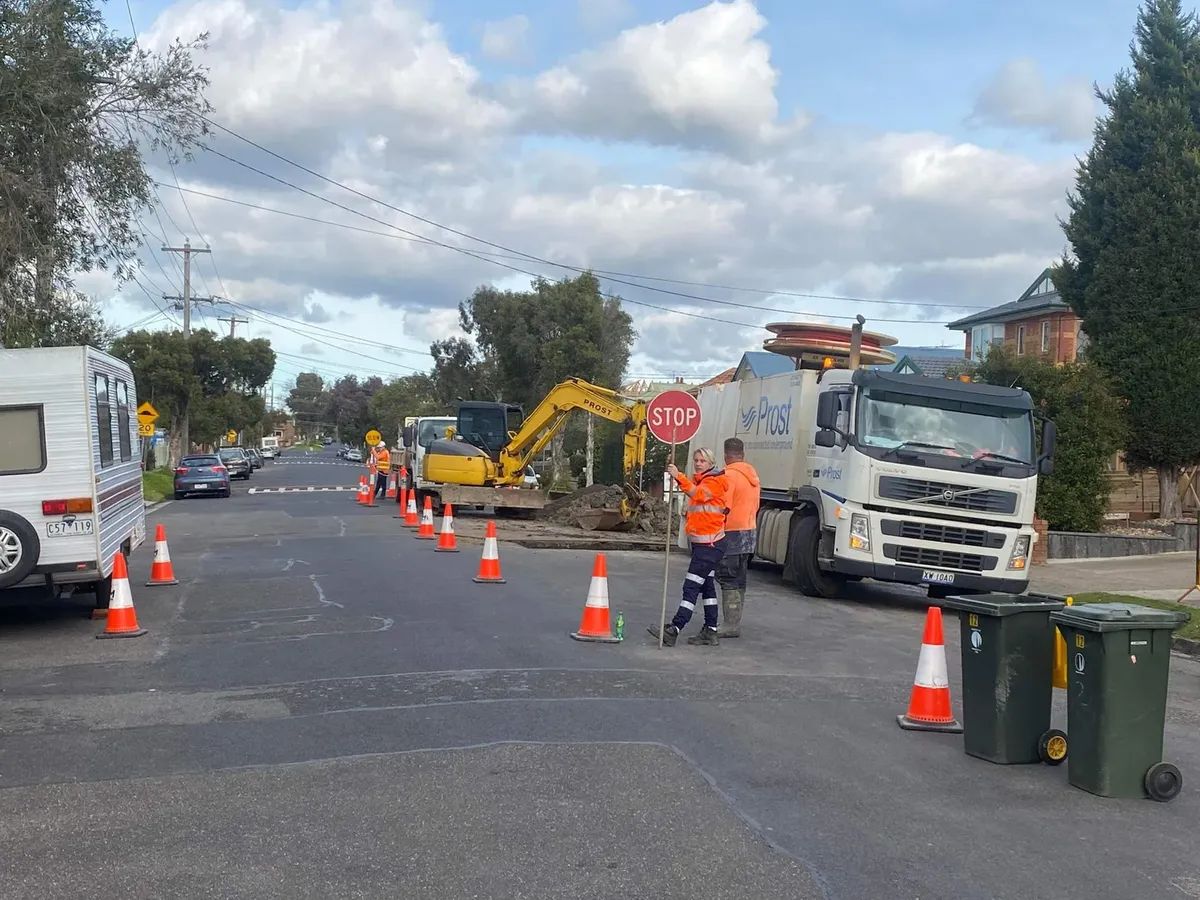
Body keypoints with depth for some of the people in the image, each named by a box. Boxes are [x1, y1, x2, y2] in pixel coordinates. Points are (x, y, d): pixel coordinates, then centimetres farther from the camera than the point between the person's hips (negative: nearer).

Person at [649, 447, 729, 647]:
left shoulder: (715, 481, -12)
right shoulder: (700, 481, 18)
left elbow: (698, 494, -31)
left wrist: (679, 477, -41)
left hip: (710, 544, -10)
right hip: (700, 542, 10)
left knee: (691, 586, -12)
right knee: (706, 586, 12)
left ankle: (673, 629, -15)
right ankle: (710, 632, 17)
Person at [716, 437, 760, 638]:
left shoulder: (728, 475, -15)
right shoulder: (753, 474, 13)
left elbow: (723, 507, -19)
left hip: (732, 533, -9)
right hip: (750, 531, 9)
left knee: (728, 580, -7)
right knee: (739, 580, 14)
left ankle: (731, 624, -9)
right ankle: (735, 621, 20)